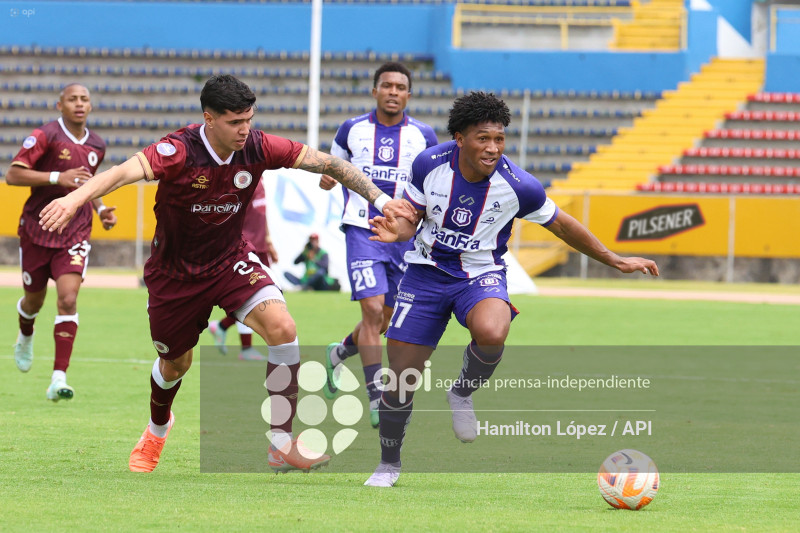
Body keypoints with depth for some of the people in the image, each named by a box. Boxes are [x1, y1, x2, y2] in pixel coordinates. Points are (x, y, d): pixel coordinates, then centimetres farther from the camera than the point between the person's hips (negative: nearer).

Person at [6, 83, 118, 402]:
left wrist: (100, 209, 10)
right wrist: (58, 177, -26)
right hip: (37, 229, -2)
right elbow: (13, 175, -19)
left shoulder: (97, 146, 7)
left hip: (75, 232, 2)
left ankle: (59, 379, -21)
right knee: (34, 300, 13)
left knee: (68, 298, -16)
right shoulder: (45, 136, -11)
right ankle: (25, 338, 52)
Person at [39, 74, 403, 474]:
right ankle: (157, 428, 54)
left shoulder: (257, 148, -16)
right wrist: (76, 197, -63)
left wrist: (377, 198, -14)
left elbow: (327, 163, -8)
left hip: (230, 260, 2)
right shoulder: (179, 151, -29)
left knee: (282, 328, -22)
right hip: (175, 272, -2)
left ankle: (282, 445, -15)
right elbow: (129, 170, -47)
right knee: (175, 364, 16)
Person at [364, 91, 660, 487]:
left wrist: (615, 261, 4)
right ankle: (389, 463, 24)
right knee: (399, 378, -2)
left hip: (481, 275, -1)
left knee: (491, 333, -37)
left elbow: (561, 224, -1)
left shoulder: (518, 186, -17)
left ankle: (462, 393, -4)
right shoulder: (430, 165, -13)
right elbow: (411, 217, 1)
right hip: (427, 272, 1)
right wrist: (395, 230, -24)